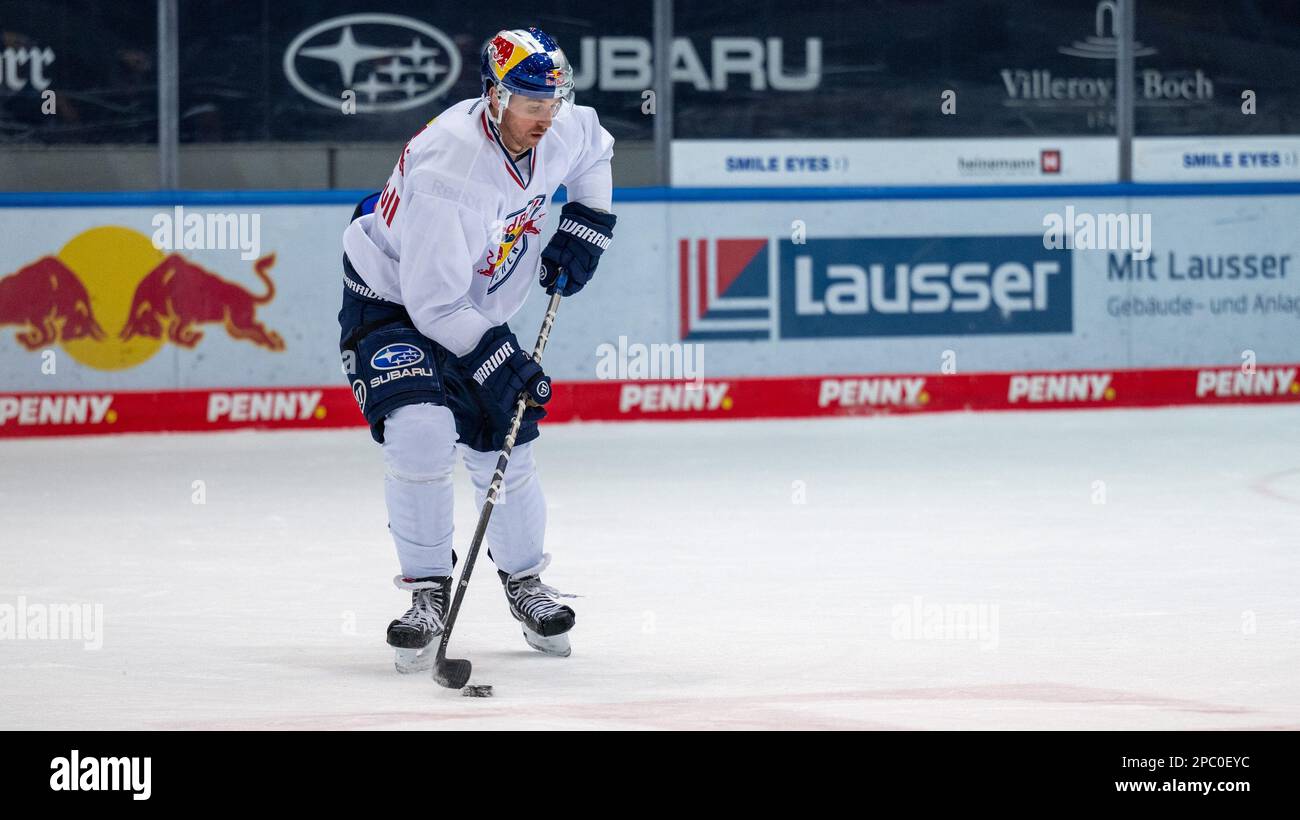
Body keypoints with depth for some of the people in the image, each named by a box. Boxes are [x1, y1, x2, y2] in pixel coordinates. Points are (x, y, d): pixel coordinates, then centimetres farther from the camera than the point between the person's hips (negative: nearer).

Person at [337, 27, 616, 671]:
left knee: (503, 444, 4)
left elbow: (594, 149, 15)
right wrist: (498, 360, -36)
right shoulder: (448, 170, -36)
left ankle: (523, 578, 30)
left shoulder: (564, 131, -14)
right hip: (392, 301, -6)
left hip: (477, 309, 6)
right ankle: (429, 592, -10)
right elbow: (434, 304, -32)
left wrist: (586, 225, 2)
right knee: (420, 433, -26)